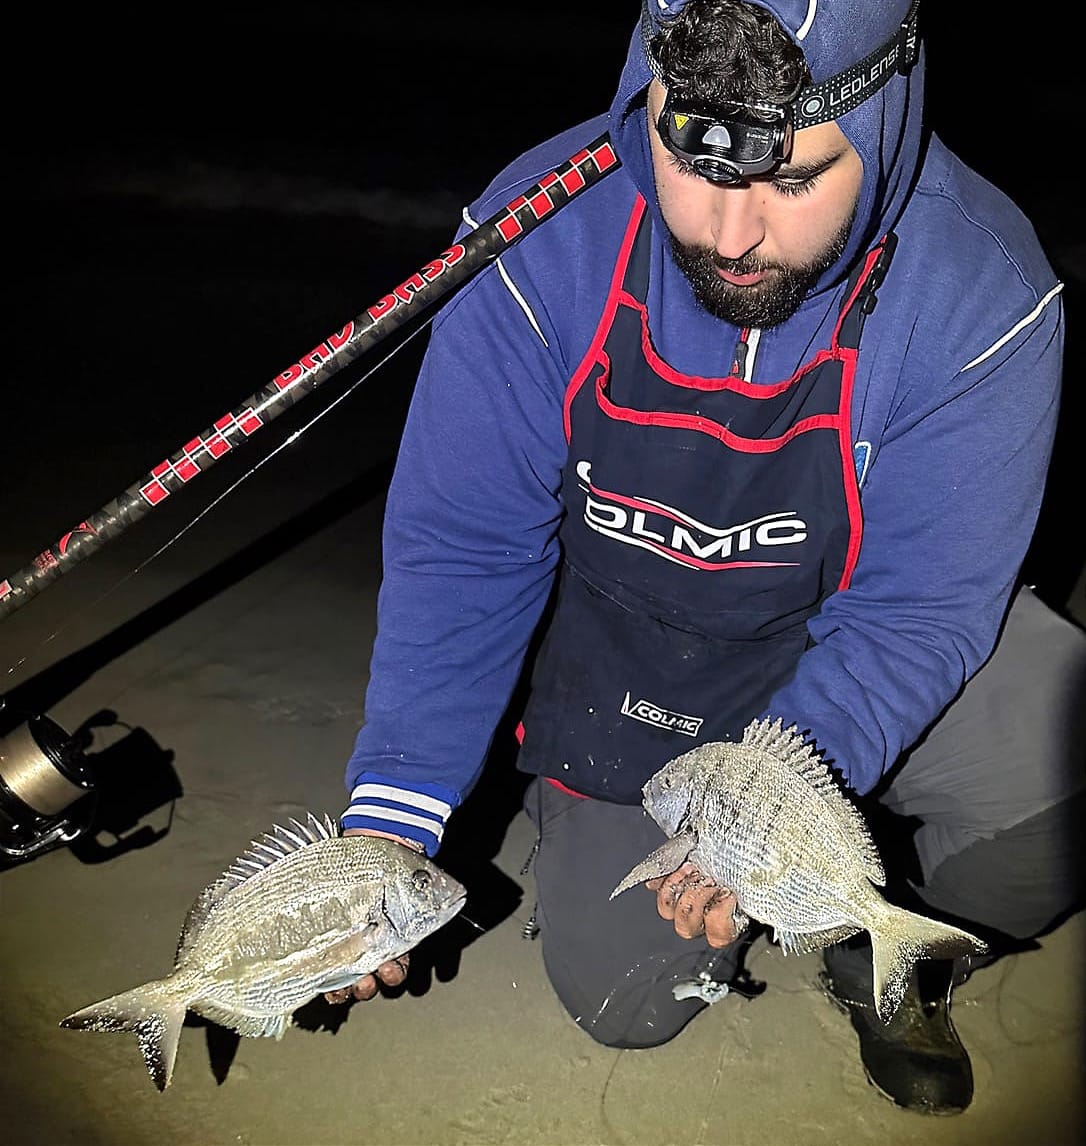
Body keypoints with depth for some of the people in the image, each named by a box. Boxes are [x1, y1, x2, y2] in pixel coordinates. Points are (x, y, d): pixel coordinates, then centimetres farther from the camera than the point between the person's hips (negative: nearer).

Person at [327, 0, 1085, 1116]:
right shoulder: (540, 241, -26)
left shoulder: (982, 294, -28)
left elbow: (914, 606, -22)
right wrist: (393, 809, -28)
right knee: (622, 1003, 4)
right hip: (626, 660, 1)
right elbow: (464, 551, -19)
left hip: (849, 639, 0)